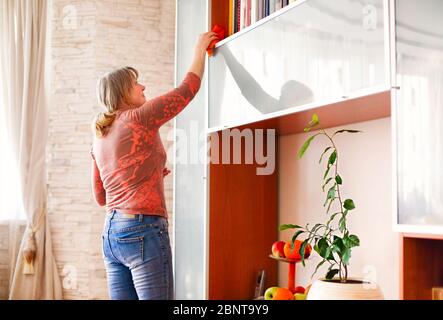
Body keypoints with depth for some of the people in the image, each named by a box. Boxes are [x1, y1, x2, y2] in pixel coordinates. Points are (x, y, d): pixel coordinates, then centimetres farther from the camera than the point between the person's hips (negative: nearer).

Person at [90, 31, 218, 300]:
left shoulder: (100, 136, 16)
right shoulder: (140, 118, -5)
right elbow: (188, 89, 2)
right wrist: (200, 50, 16)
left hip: (111, 233, 8)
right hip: (143, 230, -8)